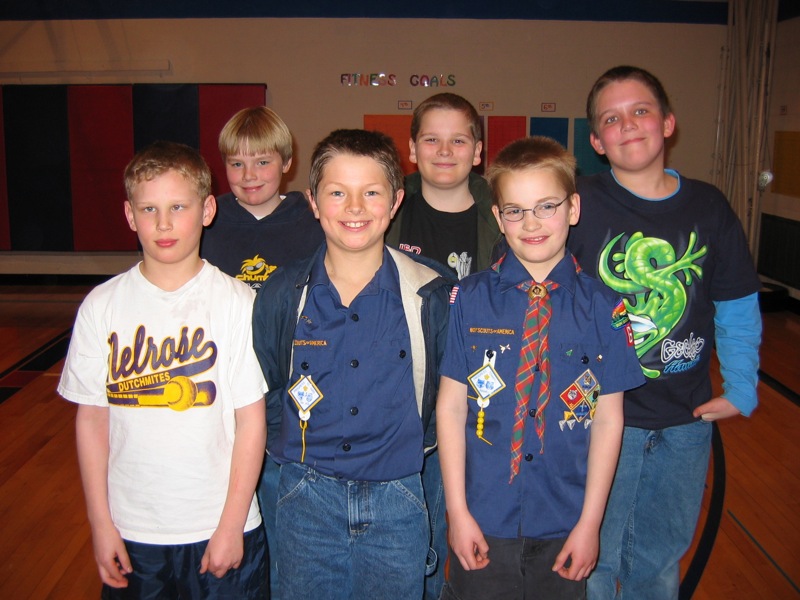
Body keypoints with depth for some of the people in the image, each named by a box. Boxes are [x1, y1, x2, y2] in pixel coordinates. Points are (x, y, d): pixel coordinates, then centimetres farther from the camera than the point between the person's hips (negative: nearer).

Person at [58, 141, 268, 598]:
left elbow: (251, 421, -9)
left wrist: (232, 525, -8)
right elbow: (92, 417, 1)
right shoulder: (101, 306, -3)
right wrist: (100, 522, 0)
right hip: (131, 530, 2)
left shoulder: (238, 302, -10)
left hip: (220, 527, -2)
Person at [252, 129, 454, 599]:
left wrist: (418, 438, -3)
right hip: (307, 497, 1)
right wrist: (288, 437, 2)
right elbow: (260, 387, 9)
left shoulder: (432, 292, -8)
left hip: (397, 499, -1)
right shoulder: (283, 294, -4)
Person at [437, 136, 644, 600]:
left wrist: (590, 522, -4)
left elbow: (608, 417, -4)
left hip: (564, 526, 1)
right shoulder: (469, 300, -6)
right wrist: (458, 511, -6)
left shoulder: (604, 307, -6)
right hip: (483, 522, 0)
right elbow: (451, 406, -5)